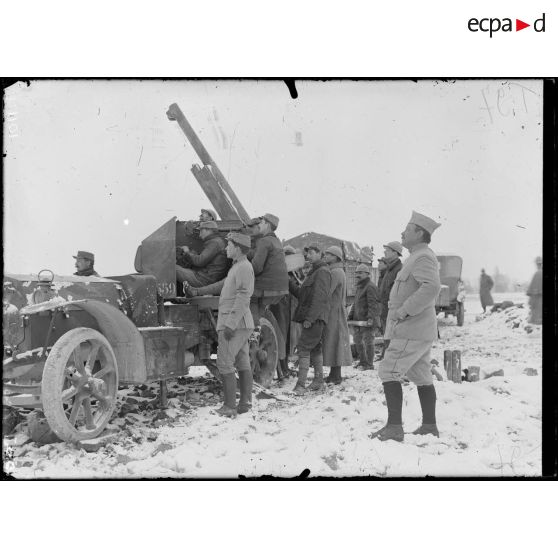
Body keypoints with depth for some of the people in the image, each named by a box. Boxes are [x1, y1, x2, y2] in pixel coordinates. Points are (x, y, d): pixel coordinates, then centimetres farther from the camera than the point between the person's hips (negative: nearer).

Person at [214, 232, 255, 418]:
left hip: (233, 323, -10)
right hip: (241, 324, 10)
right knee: (243, 363, 10)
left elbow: (243, 298, -21)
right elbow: (226, 286, 28)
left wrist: (231, 324, -25)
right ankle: (245, 403, 14)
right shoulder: (236, 267, 19)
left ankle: (229, 407, -8)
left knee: (225, 364, -9)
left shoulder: (244, 267, -14)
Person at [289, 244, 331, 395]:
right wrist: (290, 282, 4)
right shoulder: (313, 272, 21)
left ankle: (301, 385, -15)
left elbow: (320, 298, -20)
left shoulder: (322, 272, -11)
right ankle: (318, 380, 24)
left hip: (314, 318, -10)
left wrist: (310, 318, -24)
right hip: (311, 318, 10)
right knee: (315, 348, 15)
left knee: (303, 348, -13)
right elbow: (301, 294, 17)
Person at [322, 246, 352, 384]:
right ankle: (334, 375, 15)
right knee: (333, 345, 11)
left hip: (334, 312, -10)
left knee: (333, 343, -7)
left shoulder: (335, 272, -14)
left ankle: (335, 376, -5)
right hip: (335, 312, 10)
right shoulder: (338, 272, 20)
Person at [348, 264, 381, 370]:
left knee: (368, 340, -6)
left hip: (368, 320, -10)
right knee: (357, 339, 14)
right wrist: (350, 316, 18)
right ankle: (362, 362, 25)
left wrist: (371, 317, -27)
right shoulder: (359, 287, 19)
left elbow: (373, 304, -19)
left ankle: (369, 364, 0)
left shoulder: (370, 287, -12)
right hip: (359, 319, 10)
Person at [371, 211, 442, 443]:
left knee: (388, 372, -10)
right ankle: (429, 426, 20)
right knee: (421, 376, 14)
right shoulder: (420, 257, 19)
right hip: (420, 330, 11)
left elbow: (431, 287, -31)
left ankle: (394, 427, -11)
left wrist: (403, 311, -27)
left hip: (411, 330, -11)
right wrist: (402, 311, 17)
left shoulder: (423, 257, -15)